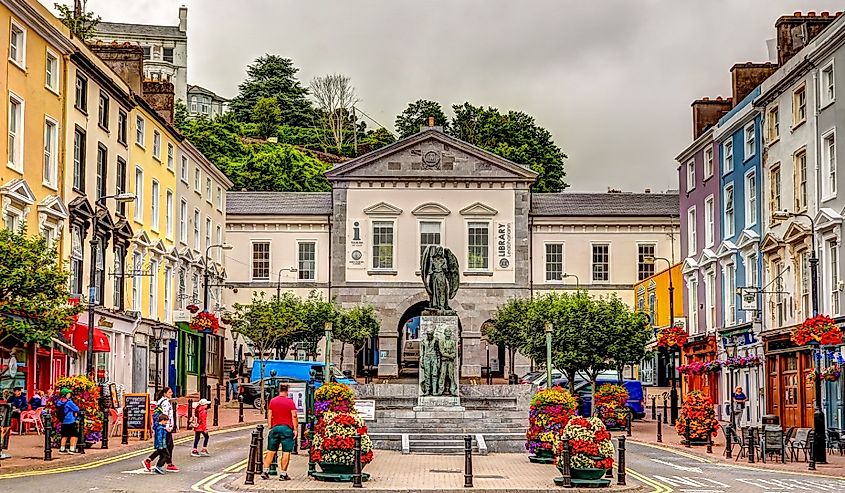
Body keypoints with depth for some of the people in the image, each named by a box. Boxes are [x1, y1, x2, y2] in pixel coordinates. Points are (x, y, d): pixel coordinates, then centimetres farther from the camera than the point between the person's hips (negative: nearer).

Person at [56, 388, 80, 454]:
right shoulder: (68, 402, -16)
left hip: (63, 422, 8)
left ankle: (62, 449, 18)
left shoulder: (59, 402, 6)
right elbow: (77, 409, -12)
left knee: (64, 435, 17)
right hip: (70, 421, -8)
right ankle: (72, 449, -5)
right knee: (74, 435, 0)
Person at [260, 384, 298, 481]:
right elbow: (294, 416, -7)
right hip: (287, 428, -3)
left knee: (271, 451, 10)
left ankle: (265, 471, 7)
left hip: (275, 427, 4)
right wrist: (295, 429, -4)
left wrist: (269, 427, 11)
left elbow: (269, 415, 5)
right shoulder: (290, 401, -3)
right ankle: (283, 474, 1)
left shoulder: (273, 401, 6)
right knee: (286, 452, 1)